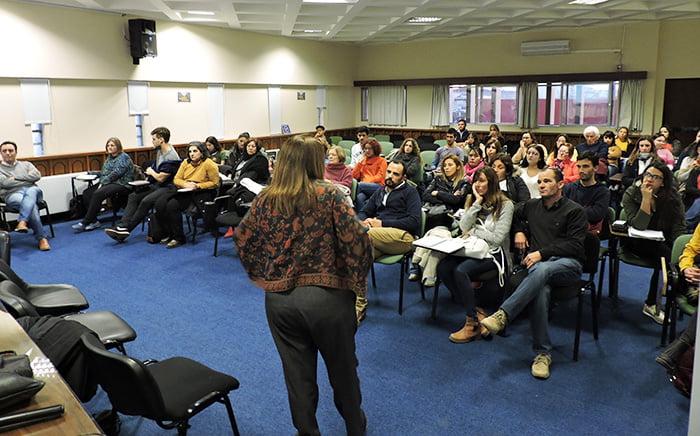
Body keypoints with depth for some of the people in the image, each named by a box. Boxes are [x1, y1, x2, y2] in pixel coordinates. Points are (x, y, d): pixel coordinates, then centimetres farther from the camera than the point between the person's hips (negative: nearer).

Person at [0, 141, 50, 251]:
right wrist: (27, 178, 6)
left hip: (32, 190, 2)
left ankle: (22, 222, -55)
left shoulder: (26, 164, 27)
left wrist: (16, 177, 3)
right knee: (31, 205, -36)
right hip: (13, 194, -1)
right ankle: (42, 238, -40)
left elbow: (37, 176, 6)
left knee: (31, 191, -40)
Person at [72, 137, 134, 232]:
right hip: (108, 184, 9)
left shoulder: (123, 157, -5)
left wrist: (103, 182, -17)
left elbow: (116, 173, -16)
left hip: (120, 184, -9)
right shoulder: (109, 157, 23)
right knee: (86, 193, -13)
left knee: (97, 194, -31)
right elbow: (103, 172, 32)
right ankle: (94, 221, -18)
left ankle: (85, 222, -27)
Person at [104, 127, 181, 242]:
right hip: (156, 185, 10)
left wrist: (151, 172, 2)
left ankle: (126, 228, -21)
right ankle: (123, 226, -17)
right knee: (133, 196, -5)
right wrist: (149, 176, 15)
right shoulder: (160, 150, 10)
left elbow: (161, 178, -18)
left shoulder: (171, 158, -20)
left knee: (146, 201, -28)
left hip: (167, 187, -10)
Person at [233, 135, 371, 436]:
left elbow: (242, 237, 7)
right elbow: (357, 239, -17)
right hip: (327, 297, -2)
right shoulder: (328, 194, -10)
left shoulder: (265, 199, 1)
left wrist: (261, 274, 15)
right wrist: (357, 282, -5)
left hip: (278, 298, 3)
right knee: (342, 368, 20)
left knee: (297, 374, 16)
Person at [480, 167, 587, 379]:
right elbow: (514, 214, 41)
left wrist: (542, 253, -13)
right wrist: (519, 231, 20)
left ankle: (503, 315, -44)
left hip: (568, 263, -2)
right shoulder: (532, 205, 19)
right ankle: (543, 352, -28)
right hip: (538, 262, 3)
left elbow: (575, 245, -4)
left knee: (542, 269, -40)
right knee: (540, 290, -34)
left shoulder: (574, 210, 4)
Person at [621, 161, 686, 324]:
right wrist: (646, 199, -23)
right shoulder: (631, 194, -6)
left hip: (662, 242, 4)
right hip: (637, 242, -4)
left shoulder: (673, 198, 0)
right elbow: (639, 226, -17)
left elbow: (678, 229, -5)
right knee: (666, 256, -31)